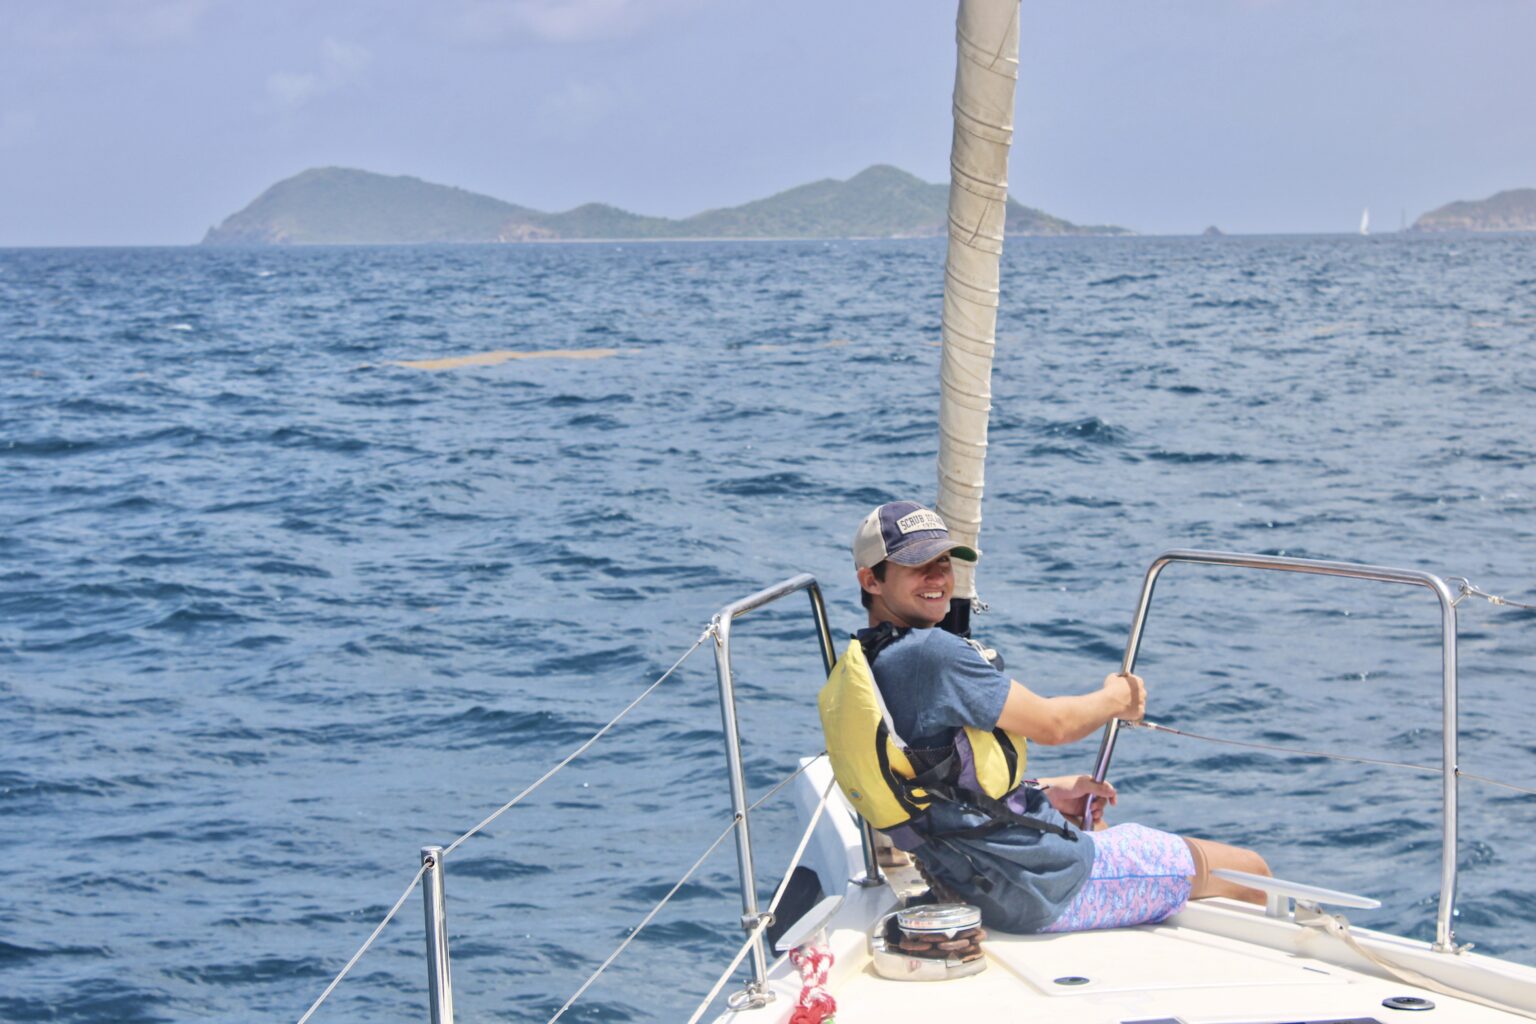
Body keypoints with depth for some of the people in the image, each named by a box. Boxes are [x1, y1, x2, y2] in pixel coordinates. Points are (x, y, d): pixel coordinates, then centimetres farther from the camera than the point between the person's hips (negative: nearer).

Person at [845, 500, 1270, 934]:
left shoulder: (863, 667, 7)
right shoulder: (930, 653, -23)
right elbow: (1050, 724, -16)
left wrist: (1049, 791, 14)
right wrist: (1116, 699, 4)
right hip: (1049, 882, -10)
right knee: (1249, 872, 3)